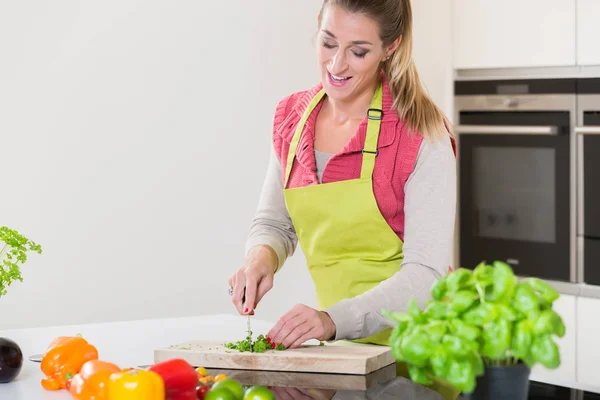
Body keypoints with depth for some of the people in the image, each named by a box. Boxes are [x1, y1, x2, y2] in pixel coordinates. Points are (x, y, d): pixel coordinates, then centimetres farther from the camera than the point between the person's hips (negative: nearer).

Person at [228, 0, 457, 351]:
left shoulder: (422, 135, -12)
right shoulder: (290, 117, 3)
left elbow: (425, 273, -15)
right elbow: (274, 223, 16)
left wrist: (334, 320, -28)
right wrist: (261, 257, -6)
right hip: (337, 345, 5)